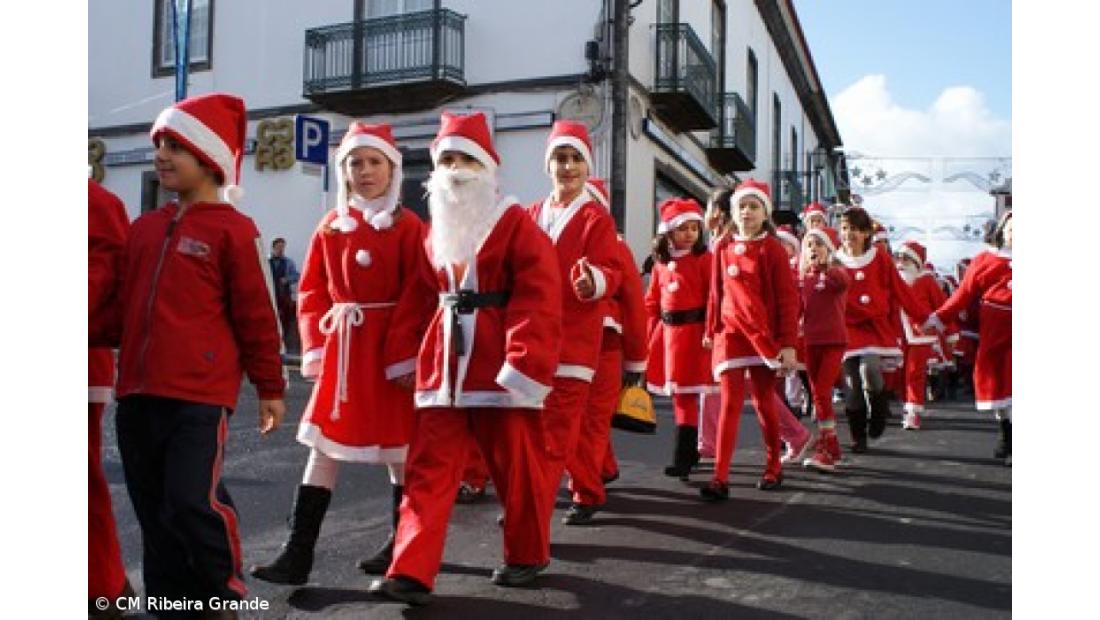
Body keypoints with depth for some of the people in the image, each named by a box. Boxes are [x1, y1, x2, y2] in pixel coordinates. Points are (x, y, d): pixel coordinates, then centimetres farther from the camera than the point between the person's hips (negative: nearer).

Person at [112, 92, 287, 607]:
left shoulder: (232, 230, -6)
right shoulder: (144, 228, 14)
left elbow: (257, 314, -5)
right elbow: (124, 305, 22)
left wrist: (270, 388, -2)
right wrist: (124, 371, 18)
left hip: (200, 394, -7)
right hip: (137, 392, 7)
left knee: (192, 502, -9)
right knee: (153, 510, 13)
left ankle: (225, 594, 15)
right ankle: (170, 600, 28)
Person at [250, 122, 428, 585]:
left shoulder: (408, 227, -5)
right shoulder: (330, 227, 9)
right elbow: (312, 291, 11)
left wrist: (406, 355, -14)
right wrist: (316, 346, 2)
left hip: (391, 350, -4)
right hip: (340, 349, 4)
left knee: (398, 448, 7)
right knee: (323, 445, 4)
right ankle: (298, 555, 9)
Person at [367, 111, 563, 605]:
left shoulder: (514, 223, -4)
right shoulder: (435, 229, 16)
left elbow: (538, 299, -13)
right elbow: (422, 298, 18)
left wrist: (526, 362, -20)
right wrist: (412, 356, 12)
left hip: (500, 364, -5)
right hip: (442, 363, 5)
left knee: (515, 466, 7)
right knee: (428, 469, 1)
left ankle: (527, 554, 28)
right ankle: (411, 571, 4)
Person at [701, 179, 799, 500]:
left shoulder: (772, 249, -2)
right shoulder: (723, 249, 8)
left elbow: (788, 298, -6)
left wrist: (788, 343, -10)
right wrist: (712, 330, 10)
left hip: (765, 335, -2)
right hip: (731, 334, 2)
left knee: (764, 402, 10)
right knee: (730, 404, -5)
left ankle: (773, 467, 29)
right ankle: (720, 477, -8)